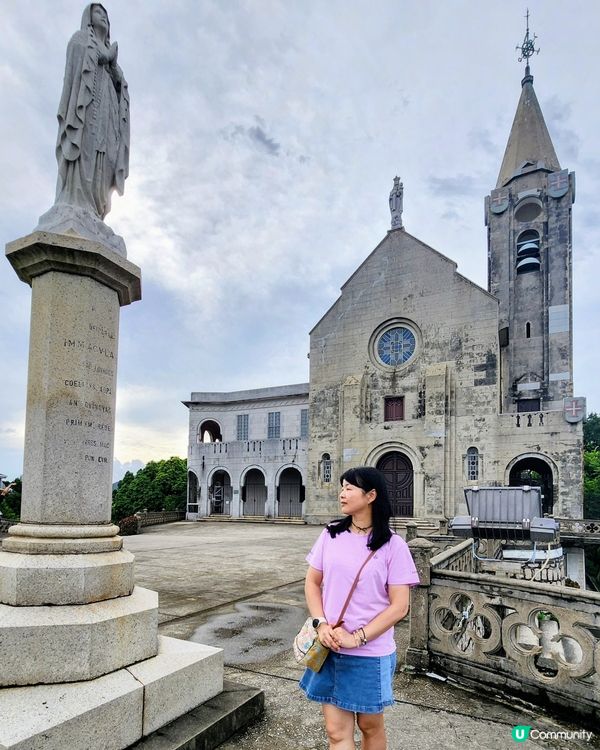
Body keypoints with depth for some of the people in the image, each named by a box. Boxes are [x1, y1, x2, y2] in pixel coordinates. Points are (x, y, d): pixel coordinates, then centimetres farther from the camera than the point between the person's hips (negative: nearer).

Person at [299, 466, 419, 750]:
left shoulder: (392, 545, -11)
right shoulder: (330, 535, -1)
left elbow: (399, 607, -11)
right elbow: (312, 582, 6)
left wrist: (357, 638, -16)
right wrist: (321, 624, -9)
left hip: (371, 653, -2)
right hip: (330, 648, 3)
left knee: (370, 725, 18)